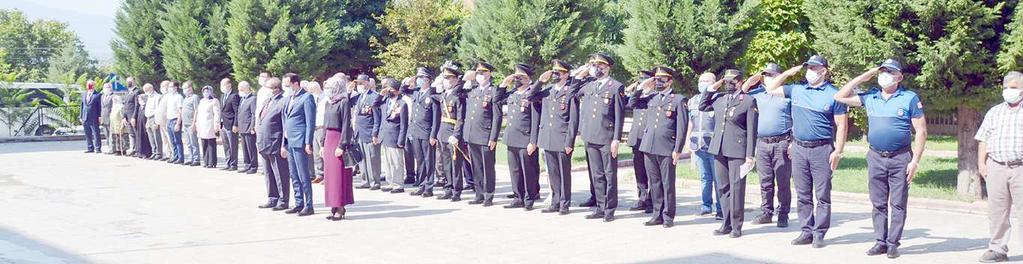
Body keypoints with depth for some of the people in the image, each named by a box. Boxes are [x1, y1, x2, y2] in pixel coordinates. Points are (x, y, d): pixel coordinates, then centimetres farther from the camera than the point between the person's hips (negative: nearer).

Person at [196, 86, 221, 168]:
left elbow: (217, 114, -8)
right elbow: (198, 113, 24)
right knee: (204, 145, 6)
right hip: (202, 127, 7)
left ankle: (212, 163, -6)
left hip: (210, 126, -7)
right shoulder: (202, 101, 21)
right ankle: (206, 161, 10)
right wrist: (197, 124, 17)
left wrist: (216, 125, -15)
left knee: (211, 145, -7)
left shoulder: (214, 101, -3)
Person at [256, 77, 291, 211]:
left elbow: (286, 126, -16)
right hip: (264, 144, 9)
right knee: (269, 174, 16)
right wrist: (259, 140, 17)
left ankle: (283, 201, 6)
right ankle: (272, 199, 25)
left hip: (276, 145, -9)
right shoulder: (267, 100, 15)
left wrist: (284, 146, -18)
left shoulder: (283, 102, -13)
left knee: (280, 174, -1)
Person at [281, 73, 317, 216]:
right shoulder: (288, 99, 17)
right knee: (294, 176, 11)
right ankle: (299, 203, 17)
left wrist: (308, 143, -17)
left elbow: (310, 122, -12)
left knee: (304, 176, -6)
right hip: (289, 142, 8)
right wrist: (284, 144, 18)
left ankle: (308, 206, -1)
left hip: (300, 142, -8)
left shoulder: (306, 97, -8)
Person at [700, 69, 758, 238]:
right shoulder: (719, 98, 13)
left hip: (737, 151, -5)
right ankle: (727, 224, 17)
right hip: (719, 149, 5)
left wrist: (750, 155, -9)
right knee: (723, 188, 10)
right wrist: (711, 89, 14)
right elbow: (702, 107, 26)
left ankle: (736, 226, 4)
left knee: (736, 189, -3)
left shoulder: (749, 101, -2)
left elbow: (752, 130, -4)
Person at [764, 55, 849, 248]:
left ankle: (819, 234, 3)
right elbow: (771, 89, 19)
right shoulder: (796, 90, 11)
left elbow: (841, 125, -4)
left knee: (822, 195, -1)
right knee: (802, 195, 8)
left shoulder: (833, 95, -3)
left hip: (822, 150, -5)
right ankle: (806, 231, 14)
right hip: (799, 149, 5)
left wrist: (838, 152, -10)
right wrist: (789, 73, 10)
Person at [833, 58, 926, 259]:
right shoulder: (870, 98, 10)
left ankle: (893, 243, 4)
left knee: (898, 204, 0)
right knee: (878, 204, 7)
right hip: (876, 158, 4)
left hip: (900, 159, -4)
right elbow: (840, 97, 10)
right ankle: (880, 242, 14)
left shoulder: (910, 98, -2)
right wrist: (863, 77, 6)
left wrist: (915, 160, -11)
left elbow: (921, 132, -3)